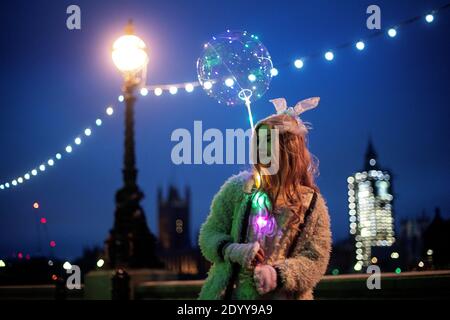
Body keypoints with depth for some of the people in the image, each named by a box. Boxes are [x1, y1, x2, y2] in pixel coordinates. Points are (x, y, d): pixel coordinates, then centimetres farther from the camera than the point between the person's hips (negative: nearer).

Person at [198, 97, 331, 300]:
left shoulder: (311, 203, -4)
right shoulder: (238, 187, -1)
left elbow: (316, 260, -5)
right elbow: (209, 233, 2)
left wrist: (278, 274, -22)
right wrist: (232, 250, -18)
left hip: (283, 296, -1)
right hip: (230, 293, 1)